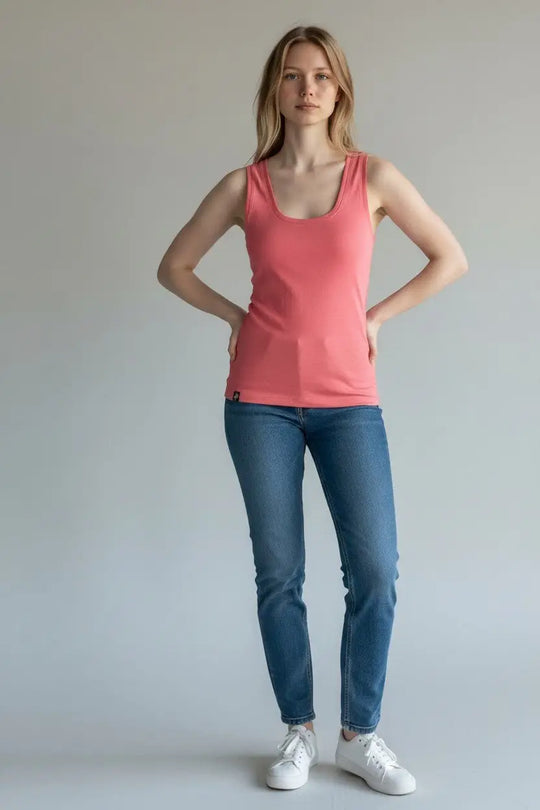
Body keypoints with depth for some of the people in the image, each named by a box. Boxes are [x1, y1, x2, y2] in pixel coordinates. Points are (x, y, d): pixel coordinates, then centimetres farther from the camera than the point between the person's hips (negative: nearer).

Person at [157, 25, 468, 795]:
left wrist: (378, 315, 3)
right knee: (278, 574, 4)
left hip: (347, 398, 0)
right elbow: (174, 267, 14)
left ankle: (361, 735, 14)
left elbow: (451, 259, 8)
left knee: (376, 571, -5)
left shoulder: (374, 177, 2)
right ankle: (299, 732, 20)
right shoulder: (243, 186, 3)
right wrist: (234, 315, 4)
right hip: (261, 399, 0)